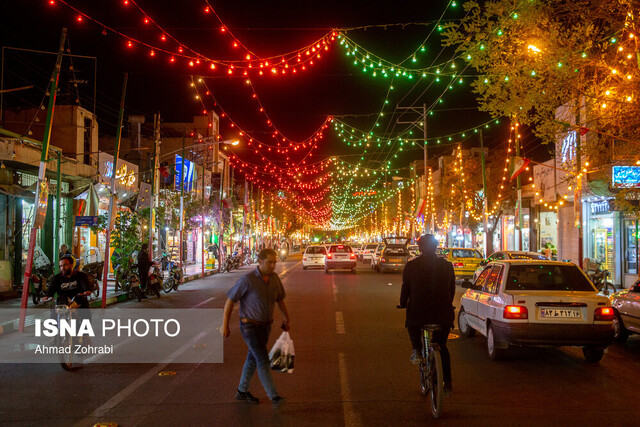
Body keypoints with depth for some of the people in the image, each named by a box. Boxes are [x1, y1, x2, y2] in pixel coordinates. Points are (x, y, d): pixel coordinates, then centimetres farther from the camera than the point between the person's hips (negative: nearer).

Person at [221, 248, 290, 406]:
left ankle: (242, 391, 31)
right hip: (249, 326, -7)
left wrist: (287, 319, 21)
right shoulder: (247, 280, -20)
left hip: (265, 326, 7)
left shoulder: (274, 278, -1)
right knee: (263, 361, -11)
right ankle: (274, 397, -10)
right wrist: (224, 325, -11)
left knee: (253, 358, 17)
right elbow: (230, 301, -13)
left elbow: (280, 299, 16)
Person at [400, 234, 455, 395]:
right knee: (442, 346, 18)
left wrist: (403, 303, 20)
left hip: (418, 311, -2)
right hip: (443, 313, 2)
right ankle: (447, 382, 12)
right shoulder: (447, 265, 3)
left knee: (412, 326, 31)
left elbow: (405, 288, 3)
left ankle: (417, 349, 3)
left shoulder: (411, 265, -3)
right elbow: (452, 288, 11)